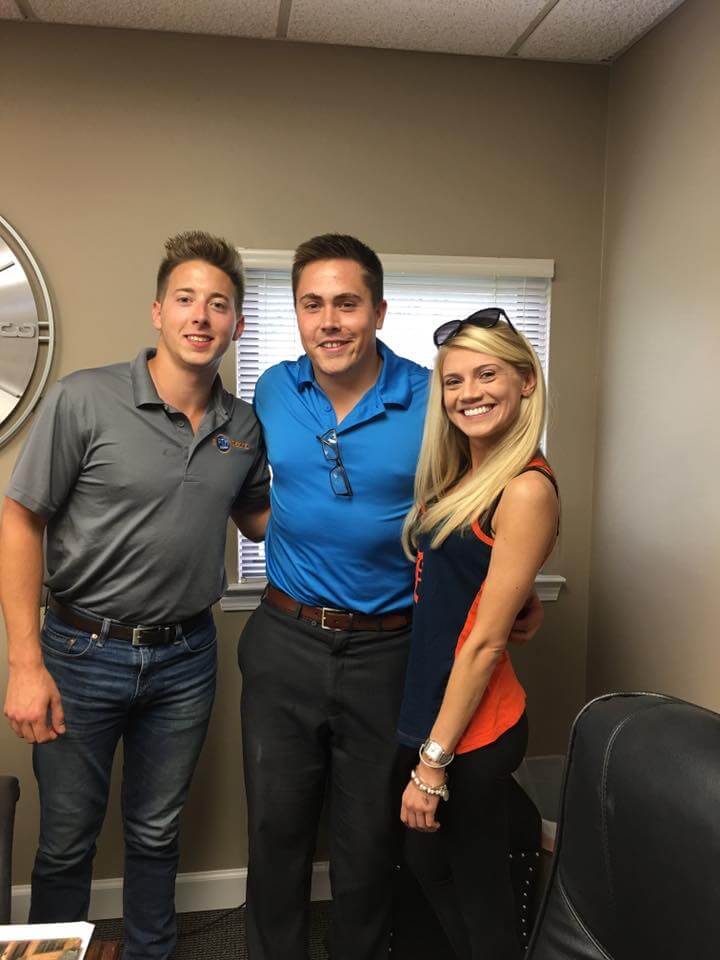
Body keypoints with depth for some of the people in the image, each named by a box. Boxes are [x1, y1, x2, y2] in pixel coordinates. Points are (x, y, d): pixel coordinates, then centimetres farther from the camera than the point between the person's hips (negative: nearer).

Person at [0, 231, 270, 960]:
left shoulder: (245, 426, -1)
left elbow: (257, 518, 16)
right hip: (84, 653, -3)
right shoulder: (84, 399, -14)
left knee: (155, 834, 21)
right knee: (66, 841, 15)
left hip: (185, 659, 3)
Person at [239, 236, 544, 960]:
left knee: (369, 839, 16)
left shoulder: (433, 402, -12)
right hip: (284, 643, 3)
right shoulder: (272, 392, -1)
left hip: (387, 650, -2)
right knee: (276, 827, 18)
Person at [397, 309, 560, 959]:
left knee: (479, 894, 14)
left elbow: (486, 641, -20)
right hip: (426, 705, 8)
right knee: (427, 864, 25)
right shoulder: (454, 477, 6)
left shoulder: (526, 488, -19)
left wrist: (434, 760, -16)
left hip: (473, 726, -8)